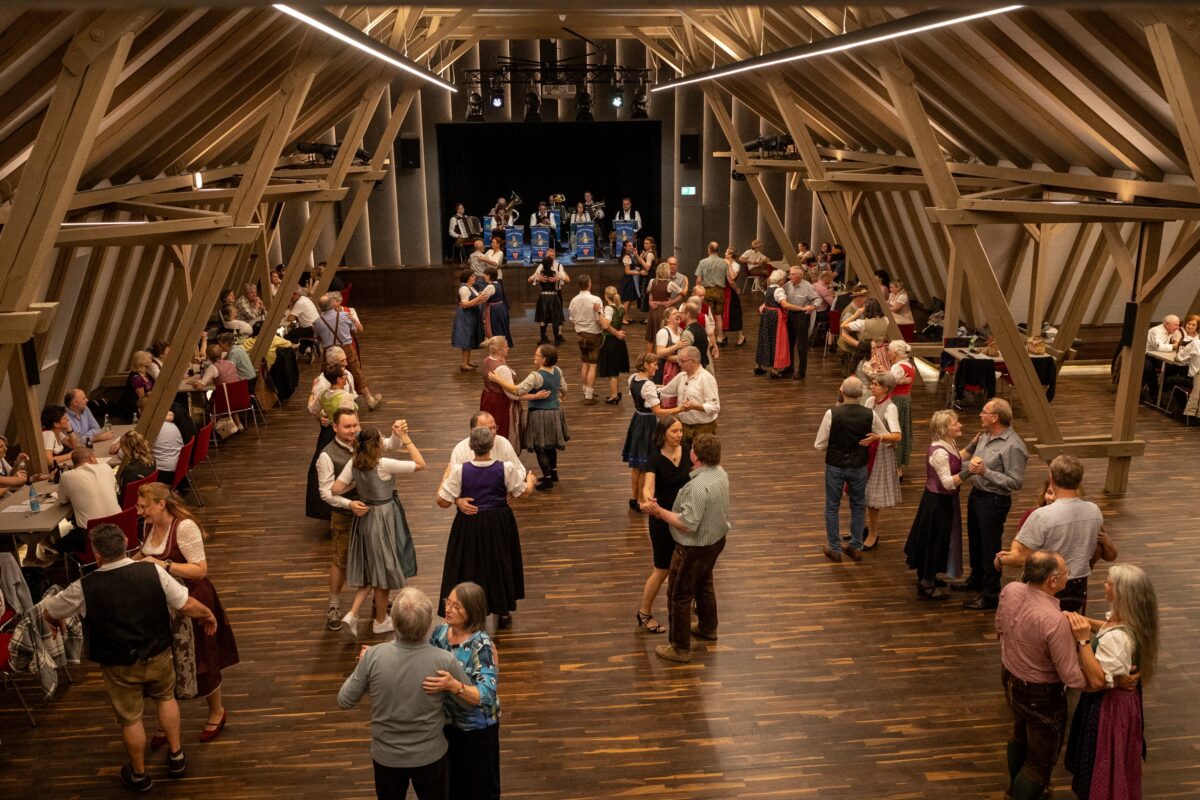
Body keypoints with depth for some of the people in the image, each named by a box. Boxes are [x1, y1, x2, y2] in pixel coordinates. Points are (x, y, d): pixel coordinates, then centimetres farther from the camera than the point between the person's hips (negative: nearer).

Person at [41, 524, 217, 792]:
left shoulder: (85, 588, -20)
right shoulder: (154, 571, -20)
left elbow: (48, 612, 0)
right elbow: (188, 606, -15)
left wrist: (58, 622, 24)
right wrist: (208, 615, 6)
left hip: (119, 667, -1)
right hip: (158, 657, 2)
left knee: (130, 719, 19)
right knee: (166, 698, 29)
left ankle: (139, 775, 39)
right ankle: (176, 757, 38)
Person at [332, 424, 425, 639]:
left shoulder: (353, 464, -7)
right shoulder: (384, 465, -24)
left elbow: (336, 489, -6)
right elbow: (420, 464, -18)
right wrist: (405, 438, -14)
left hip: (364, 517, 6)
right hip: (384, 519, -6)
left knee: (370, 569, 21)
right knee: (383, 571, 12)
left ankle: (352, 614, 11)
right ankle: (380, 621, 28)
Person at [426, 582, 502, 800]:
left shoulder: (482, 646, -28)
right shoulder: (440, 632, -10)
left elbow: (486, 696, -35)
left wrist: (453, 686, -50)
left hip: (476, 727, -5)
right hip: (447, 720, 6)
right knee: (452, 780, 26)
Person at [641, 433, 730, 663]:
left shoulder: (698, 486, -34)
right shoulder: (720, 472, -5)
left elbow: (688, 524, -33)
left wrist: (658, 511, -27)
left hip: (695, 547, -9)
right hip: (717, 539, 9)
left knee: (680, 595, 6)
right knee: (704, 584, 30)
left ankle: (680, 649, 17)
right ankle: (708, 628, 49)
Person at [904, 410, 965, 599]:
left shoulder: (949, 444, 1)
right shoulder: (939, 452, -28)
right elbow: (948, 483, -30)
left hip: (944, 499, 10)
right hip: (938, 501, -10)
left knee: (938, 539, 22)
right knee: (934, 539, 3)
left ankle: (927, 577, 39)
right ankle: (926, 586, 18)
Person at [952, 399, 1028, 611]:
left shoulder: (1012, 446, -23)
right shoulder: (985, 435, 3)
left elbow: (1016, 482, -25)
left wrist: (985, 472, -28)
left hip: (994, 501, -9)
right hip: (976, 495, 9)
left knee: (990, 547, 4)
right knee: (975, 541, 24)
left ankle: (991, 595, 17)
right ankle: (976, 579, 44)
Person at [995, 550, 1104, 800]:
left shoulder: (1010, 590, -16)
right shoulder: (1055, 621, -37)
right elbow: (1073, 678, -28)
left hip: (1010, 679, 8)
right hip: (1041, 696, -8)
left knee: (1020, 734, 34)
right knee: (1041, 761, 15)